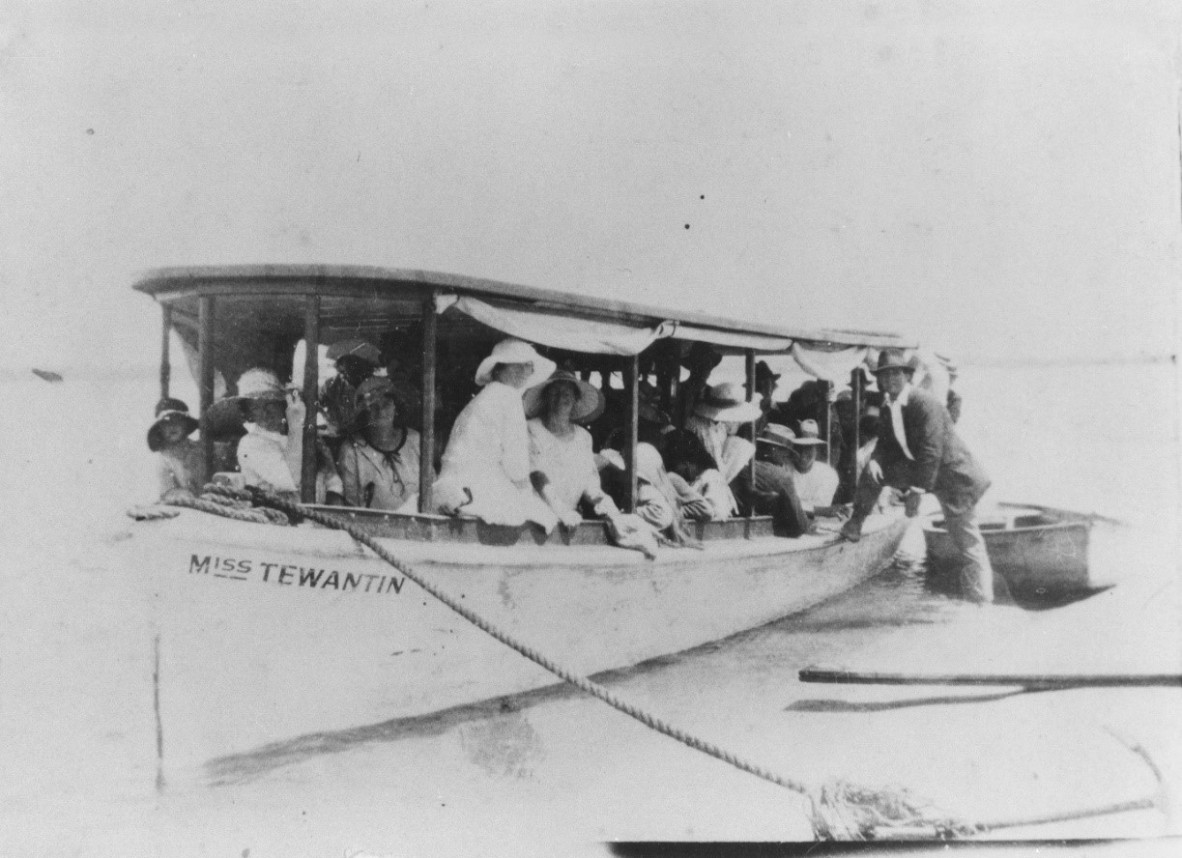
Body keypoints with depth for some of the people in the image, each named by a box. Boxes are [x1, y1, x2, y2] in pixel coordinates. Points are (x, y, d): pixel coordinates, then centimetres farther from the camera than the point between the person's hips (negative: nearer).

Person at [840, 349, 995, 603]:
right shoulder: (888, 406, 1)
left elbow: (931, 452, -27)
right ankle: (854, 524, 6)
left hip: (950, 475, -8)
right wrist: (875, 460, -18)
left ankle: (981, 603, 2)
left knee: (969, 546, -3)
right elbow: (886, 442, 4)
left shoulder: (926, 404, -24)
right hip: (918, 469, 8)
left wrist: (916, 491, -27)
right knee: (873, 470, -4)